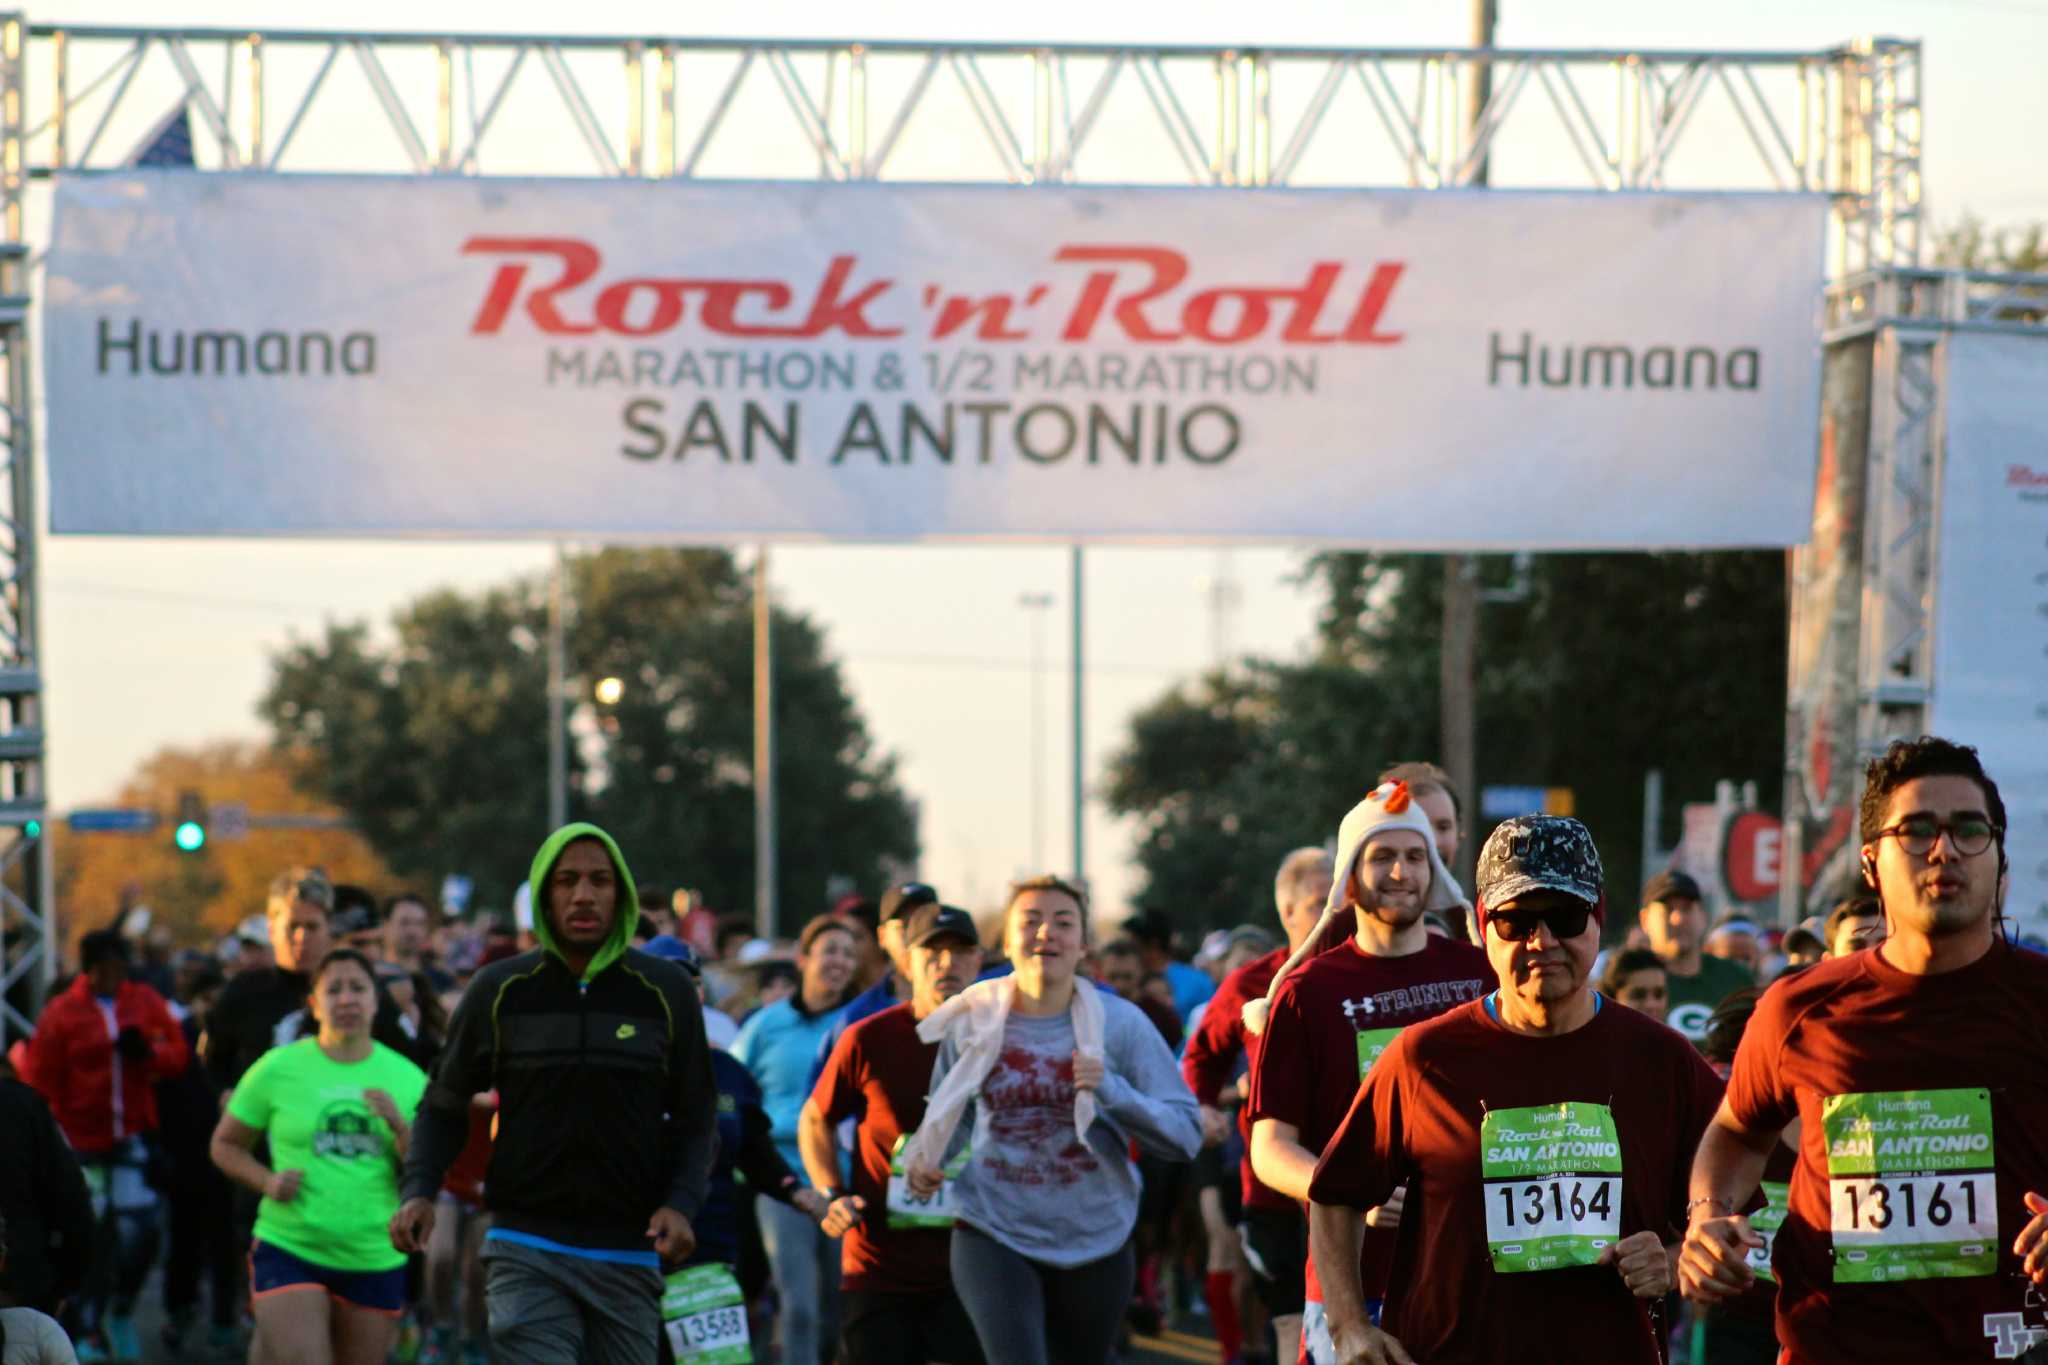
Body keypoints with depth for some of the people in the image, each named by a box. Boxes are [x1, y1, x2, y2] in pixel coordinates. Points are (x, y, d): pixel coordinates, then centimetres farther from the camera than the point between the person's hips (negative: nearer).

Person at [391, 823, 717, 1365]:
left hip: (630, 1256, 2)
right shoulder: (498, 991, 3)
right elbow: (445, 1106, 12)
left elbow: (696, 1118, 10)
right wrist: (419, 1192, -5)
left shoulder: (667, 992, 4)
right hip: (527, 1252, -2)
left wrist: (682, 1202, -8)